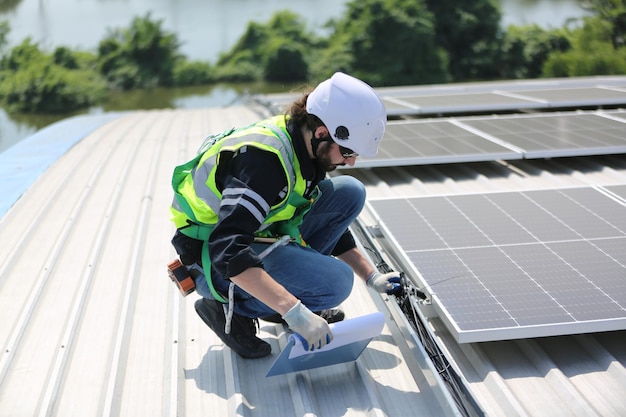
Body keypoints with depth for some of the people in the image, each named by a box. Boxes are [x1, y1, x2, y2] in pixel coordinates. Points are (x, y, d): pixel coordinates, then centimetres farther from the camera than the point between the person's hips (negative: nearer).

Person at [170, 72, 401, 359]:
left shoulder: (305, 148, -2)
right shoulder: (265, 159, -30)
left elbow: (329, 219, 14)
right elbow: (227, 249, -39)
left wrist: (372, 277, 12)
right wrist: (295, 313, -41)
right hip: (214, 262, -9)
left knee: (349, 193, -2)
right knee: (334, 282, -26)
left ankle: (286, 296, 4)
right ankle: (230, 306, -7)